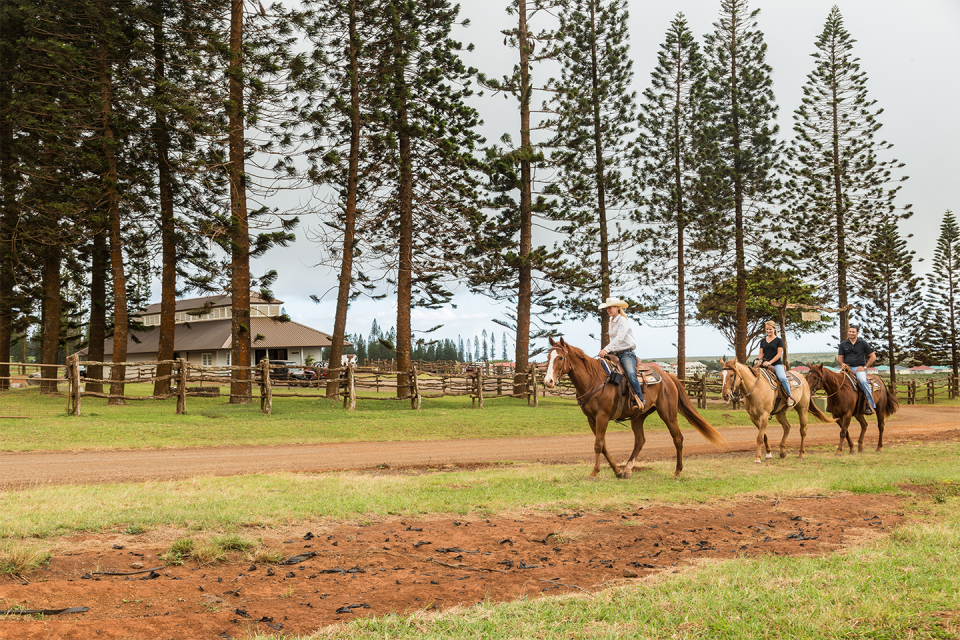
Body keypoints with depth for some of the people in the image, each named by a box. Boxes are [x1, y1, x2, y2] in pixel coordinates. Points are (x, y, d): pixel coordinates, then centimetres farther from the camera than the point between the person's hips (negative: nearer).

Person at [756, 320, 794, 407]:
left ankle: (789, 396, -14)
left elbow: (779, 354, -3)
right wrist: (759, 360, -5)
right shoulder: (763, 340, 18)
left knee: (783, 378, -31)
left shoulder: (779, 340, 5)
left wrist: (770, 362, -15)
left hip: (776, 364, -5)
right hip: (765, 364, 5)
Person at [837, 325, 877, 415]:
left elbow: (873, 356, 7)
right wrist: (842, 364, -10)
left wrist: (864, 367, -4)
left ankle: (871, 405, -28)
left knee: (863, 381, -32)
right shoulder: (843, 344, 14)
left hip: (859, 368, -3)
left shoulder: (863, 343, 7)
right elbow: (839, 358, 14)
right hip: (847, 367, 3)